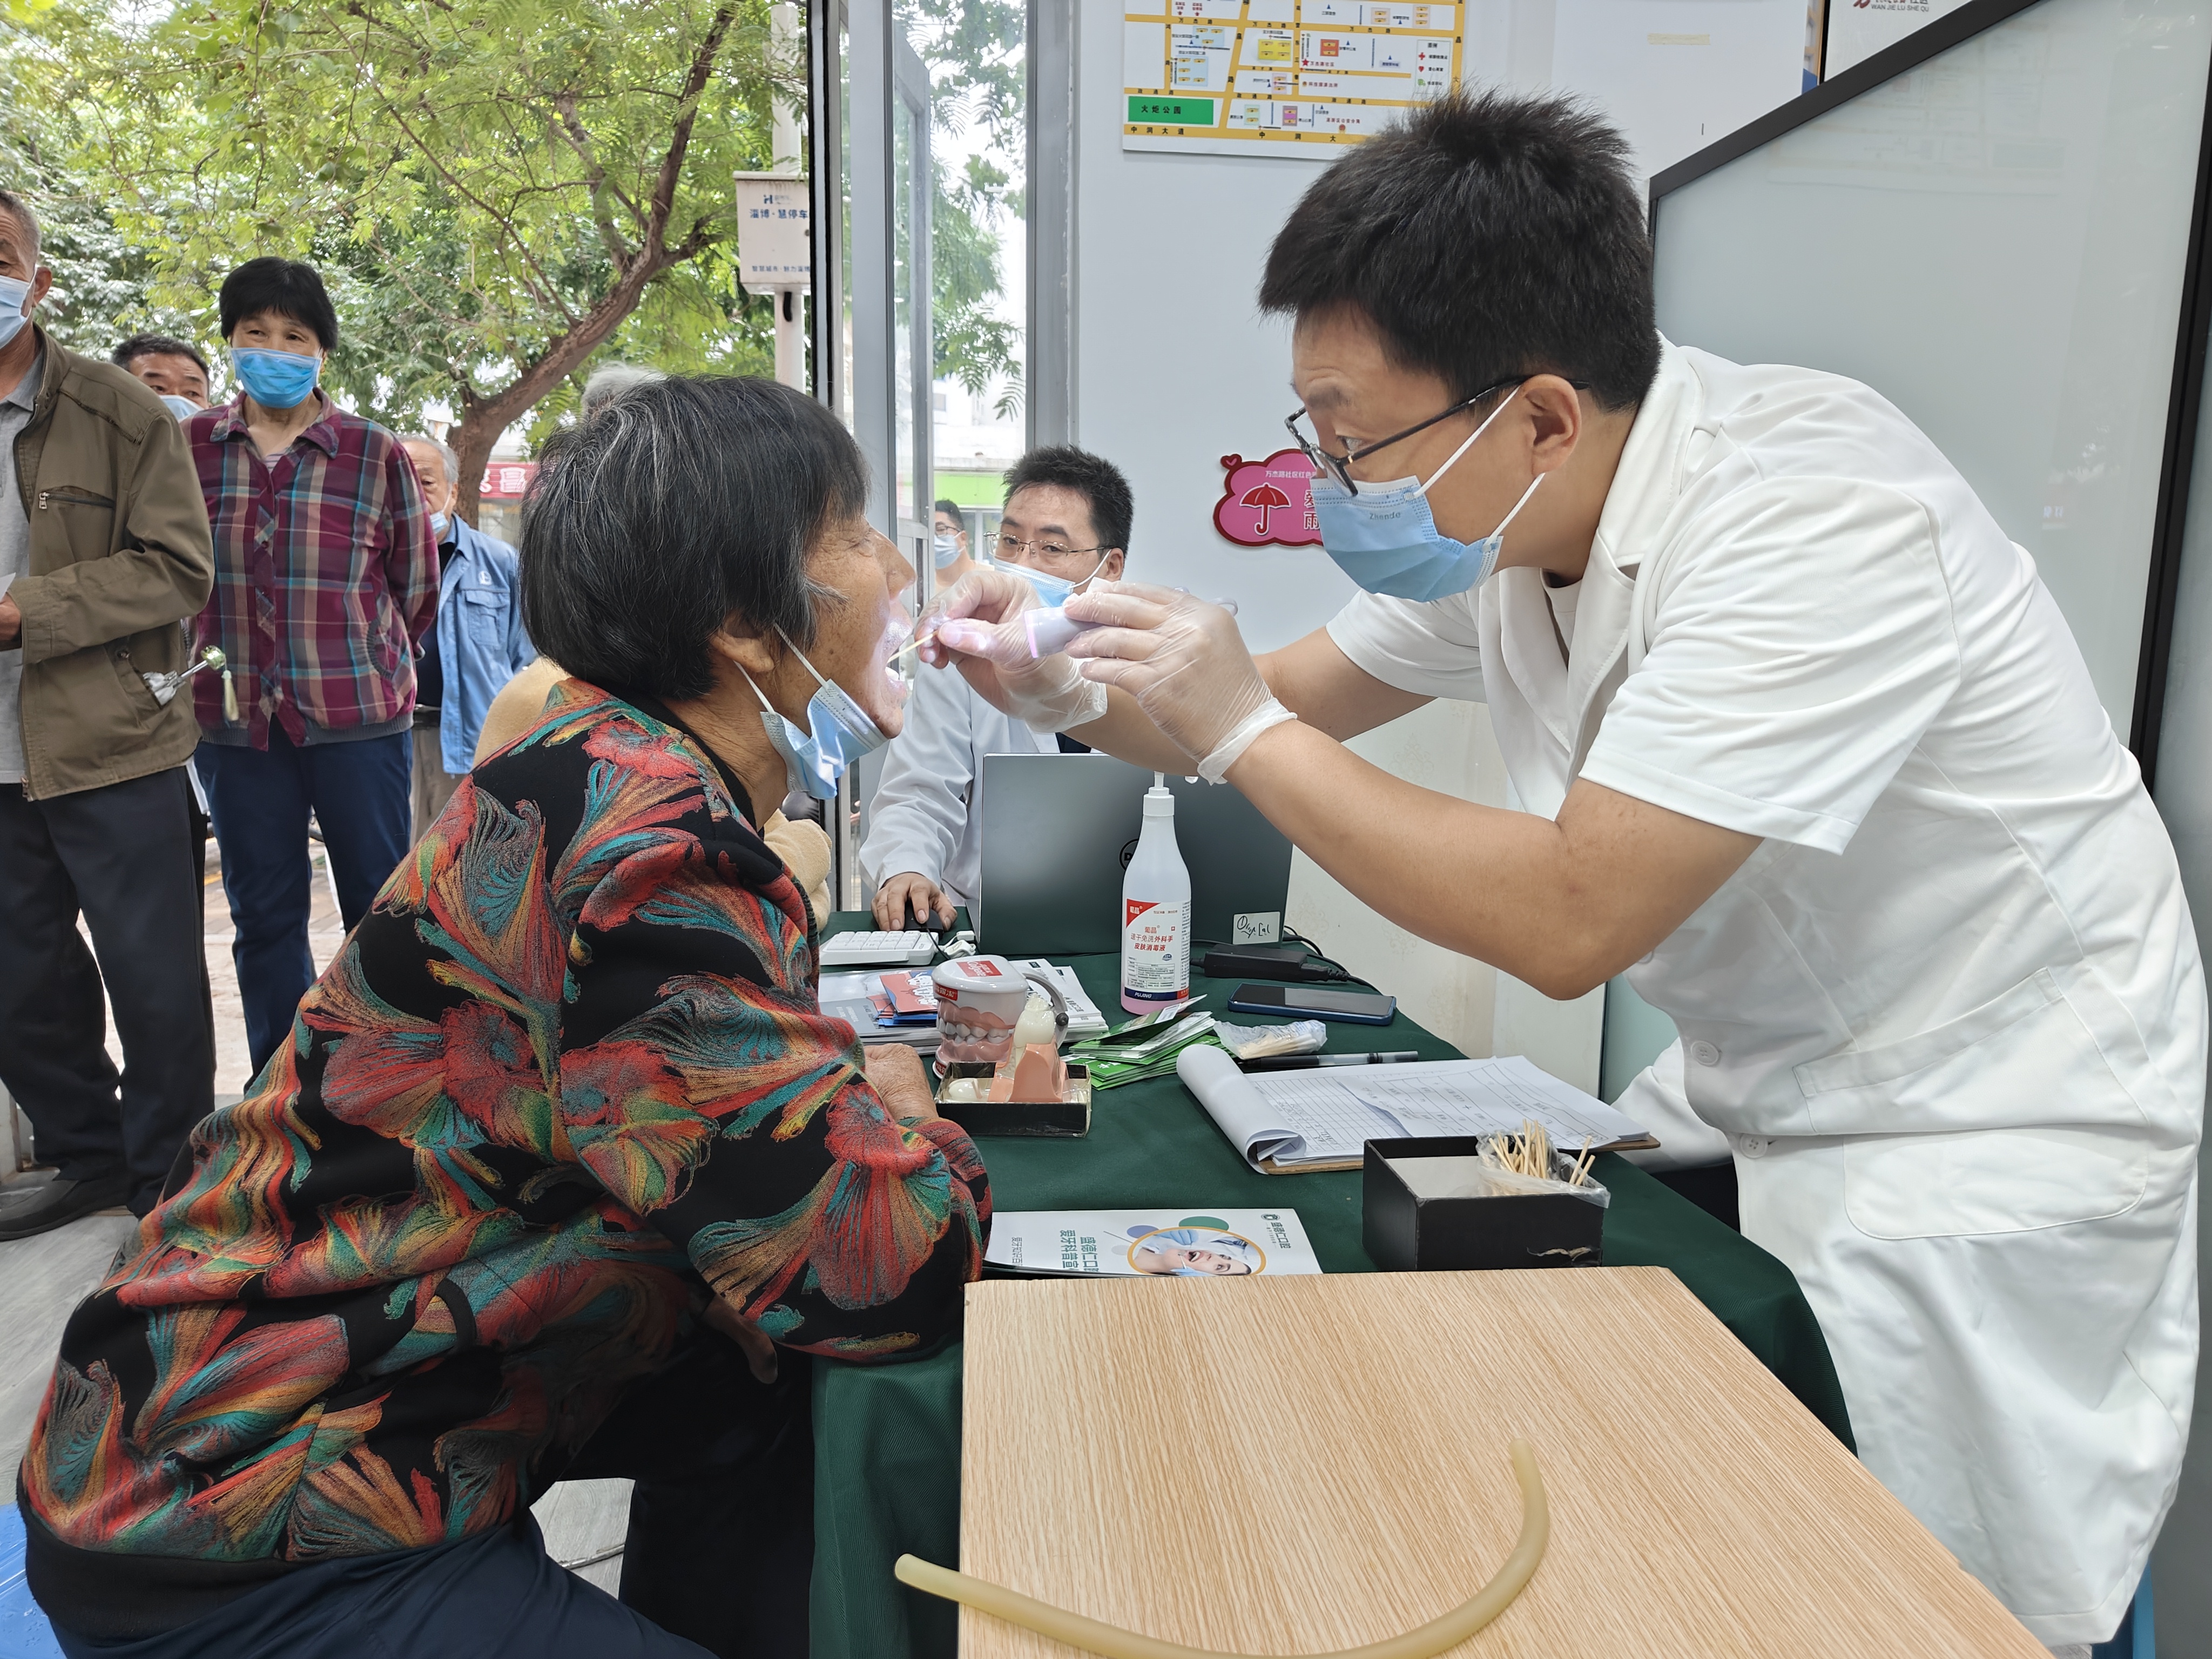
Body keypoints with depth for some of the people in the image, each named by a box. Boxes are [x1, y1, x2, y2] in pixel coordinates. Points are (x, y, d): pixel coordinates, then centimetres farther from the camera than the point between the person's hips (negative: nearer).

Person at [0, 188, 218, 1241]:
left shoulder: (120, 414, -4)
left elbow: (178, 569, -11)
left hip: (112, 754, -4)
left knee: (155, 981, 4)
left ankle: (169, 1181, 22)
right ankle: (88, 1158, 34)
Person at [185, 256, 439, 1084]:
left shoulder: (375, 453, 0)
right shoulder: (190, 446, 6)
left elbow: (417, 581, 6)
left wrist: (360, 660, 10)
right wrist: (212, 658, 14)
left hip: (360, 713, -2)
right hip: (234, 715, 3)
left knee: (380, 903, 3)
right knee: (263, 915, 10)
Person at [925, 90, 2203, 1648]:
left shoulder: (1816, 522, -30)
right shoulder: (1495, 516, -5)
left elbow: (1569, 919, -33)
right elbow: (1295, 704, 7)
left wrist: (1242, 729, -26)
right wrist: (1066, 687, -10)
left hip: (1983, 1145, -7)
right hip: (1753, 1101, 7)